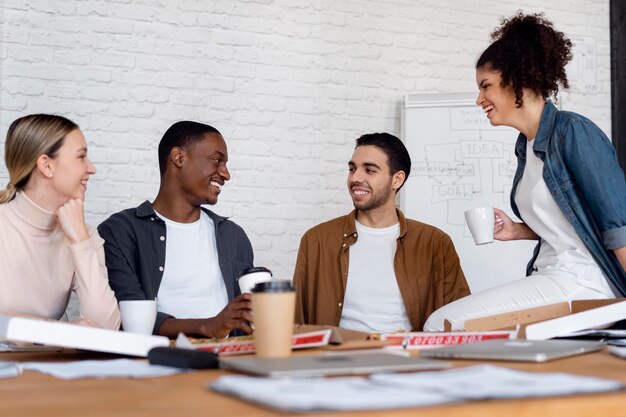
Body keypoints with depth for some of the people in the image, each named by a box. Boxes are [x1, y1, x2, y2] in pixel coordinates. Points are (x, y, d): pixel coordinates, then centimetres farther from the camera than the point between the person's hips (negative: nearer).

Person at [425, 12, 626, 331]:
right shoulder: (526, 144, 13)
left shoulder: (572, 132, -12)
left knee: (440, 326, -18)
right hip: (548, 276, 9)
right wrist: (517, 231, 6)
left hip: (582, 281, -9)